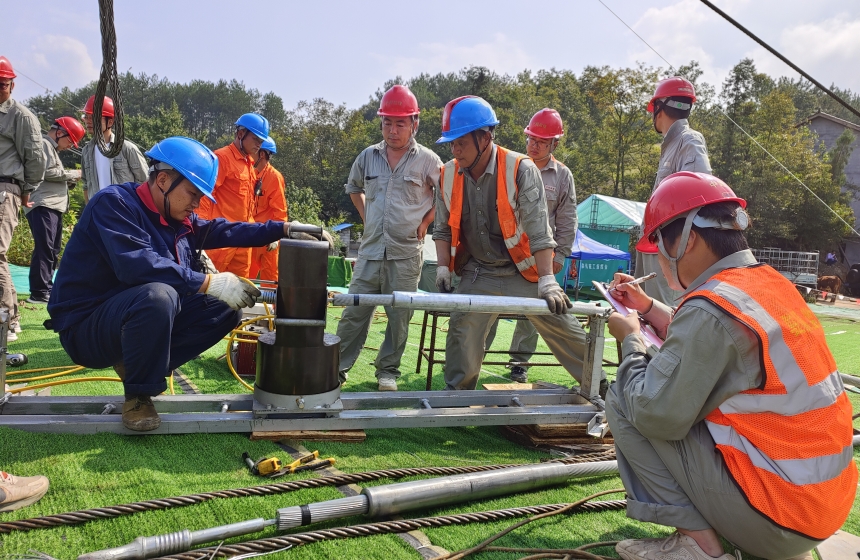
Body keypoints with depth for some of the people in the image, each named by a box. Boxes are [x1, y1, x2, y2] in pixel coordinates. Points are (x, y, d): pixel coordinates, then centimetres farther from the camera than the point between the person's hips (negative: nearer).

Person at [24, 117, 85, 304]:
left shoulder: (52, 149, 28)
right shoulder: (43, 144, -4)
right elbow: (46, 172, -15)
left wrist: (67, 182, 9)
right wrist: (70, 175, -3)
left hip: (53, 206, 11)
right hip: (43, 206, -11)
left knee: (53, 250, 10)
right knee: (44, 248, -15)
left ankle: (47, 290, 13)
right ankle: (40, 292, -18)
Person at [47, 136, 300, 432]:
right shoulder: (114, 202, -18)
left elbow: (223, 230, 10)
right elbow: (136, 264, -32)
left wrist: (284, 229, 1)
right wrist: (209, 283, -33)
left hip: (140, 314, 8)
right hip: (86, 327, -8)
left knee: (225, 307, 0)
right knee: (158, 295, -38)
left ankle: (137, 364, 1)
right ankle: (138, 395, -16)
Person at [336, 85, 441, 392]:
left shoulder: (428, 160, -3)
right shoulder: (368, 156, 7)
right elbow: (354, 188, 25)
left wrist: (425, 222, 0)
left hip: (406, 254, -2)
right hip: (370, 251, 3)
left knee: (399, 317, 5)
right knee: (354, 312, 5)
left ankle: (388, 370, 20)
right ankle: (338, 367, 15)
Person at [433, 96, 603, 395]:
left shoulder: (521, 169, -18)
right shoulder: (448, 175, -5)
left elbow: (538, 228, -21)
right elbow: (443, 228, 7)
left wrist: (547, 280, -27)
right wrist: (443, 268, -3)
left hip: (524, 273, -3)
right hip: (477, 276, 3)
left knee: (565, 331, 3)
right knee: (461, 335, -1)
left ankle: (601, 388, 20)